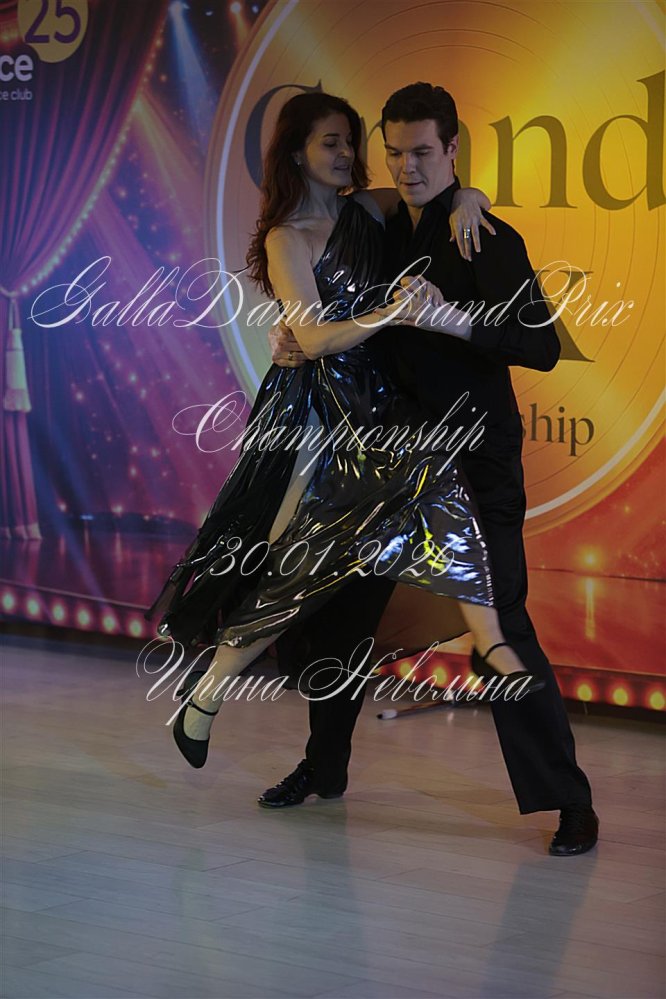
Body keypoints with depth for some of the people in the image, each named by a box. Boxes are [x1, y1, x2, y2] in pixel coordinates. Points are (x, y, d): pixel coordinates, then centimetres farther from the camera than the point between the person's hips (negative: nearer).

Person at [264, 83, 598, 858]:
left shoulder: (489, 240, -9)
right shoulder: (381, 233, 8)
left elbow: (542, 347, -19)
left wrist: (454, 319, -31)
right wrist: (288, 335, -1)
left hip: (477, 465, -6)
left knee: (501, 627, -11)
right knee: (335, 611, 10)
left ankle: (569, 802, -3)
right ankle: (324, 767, 29)